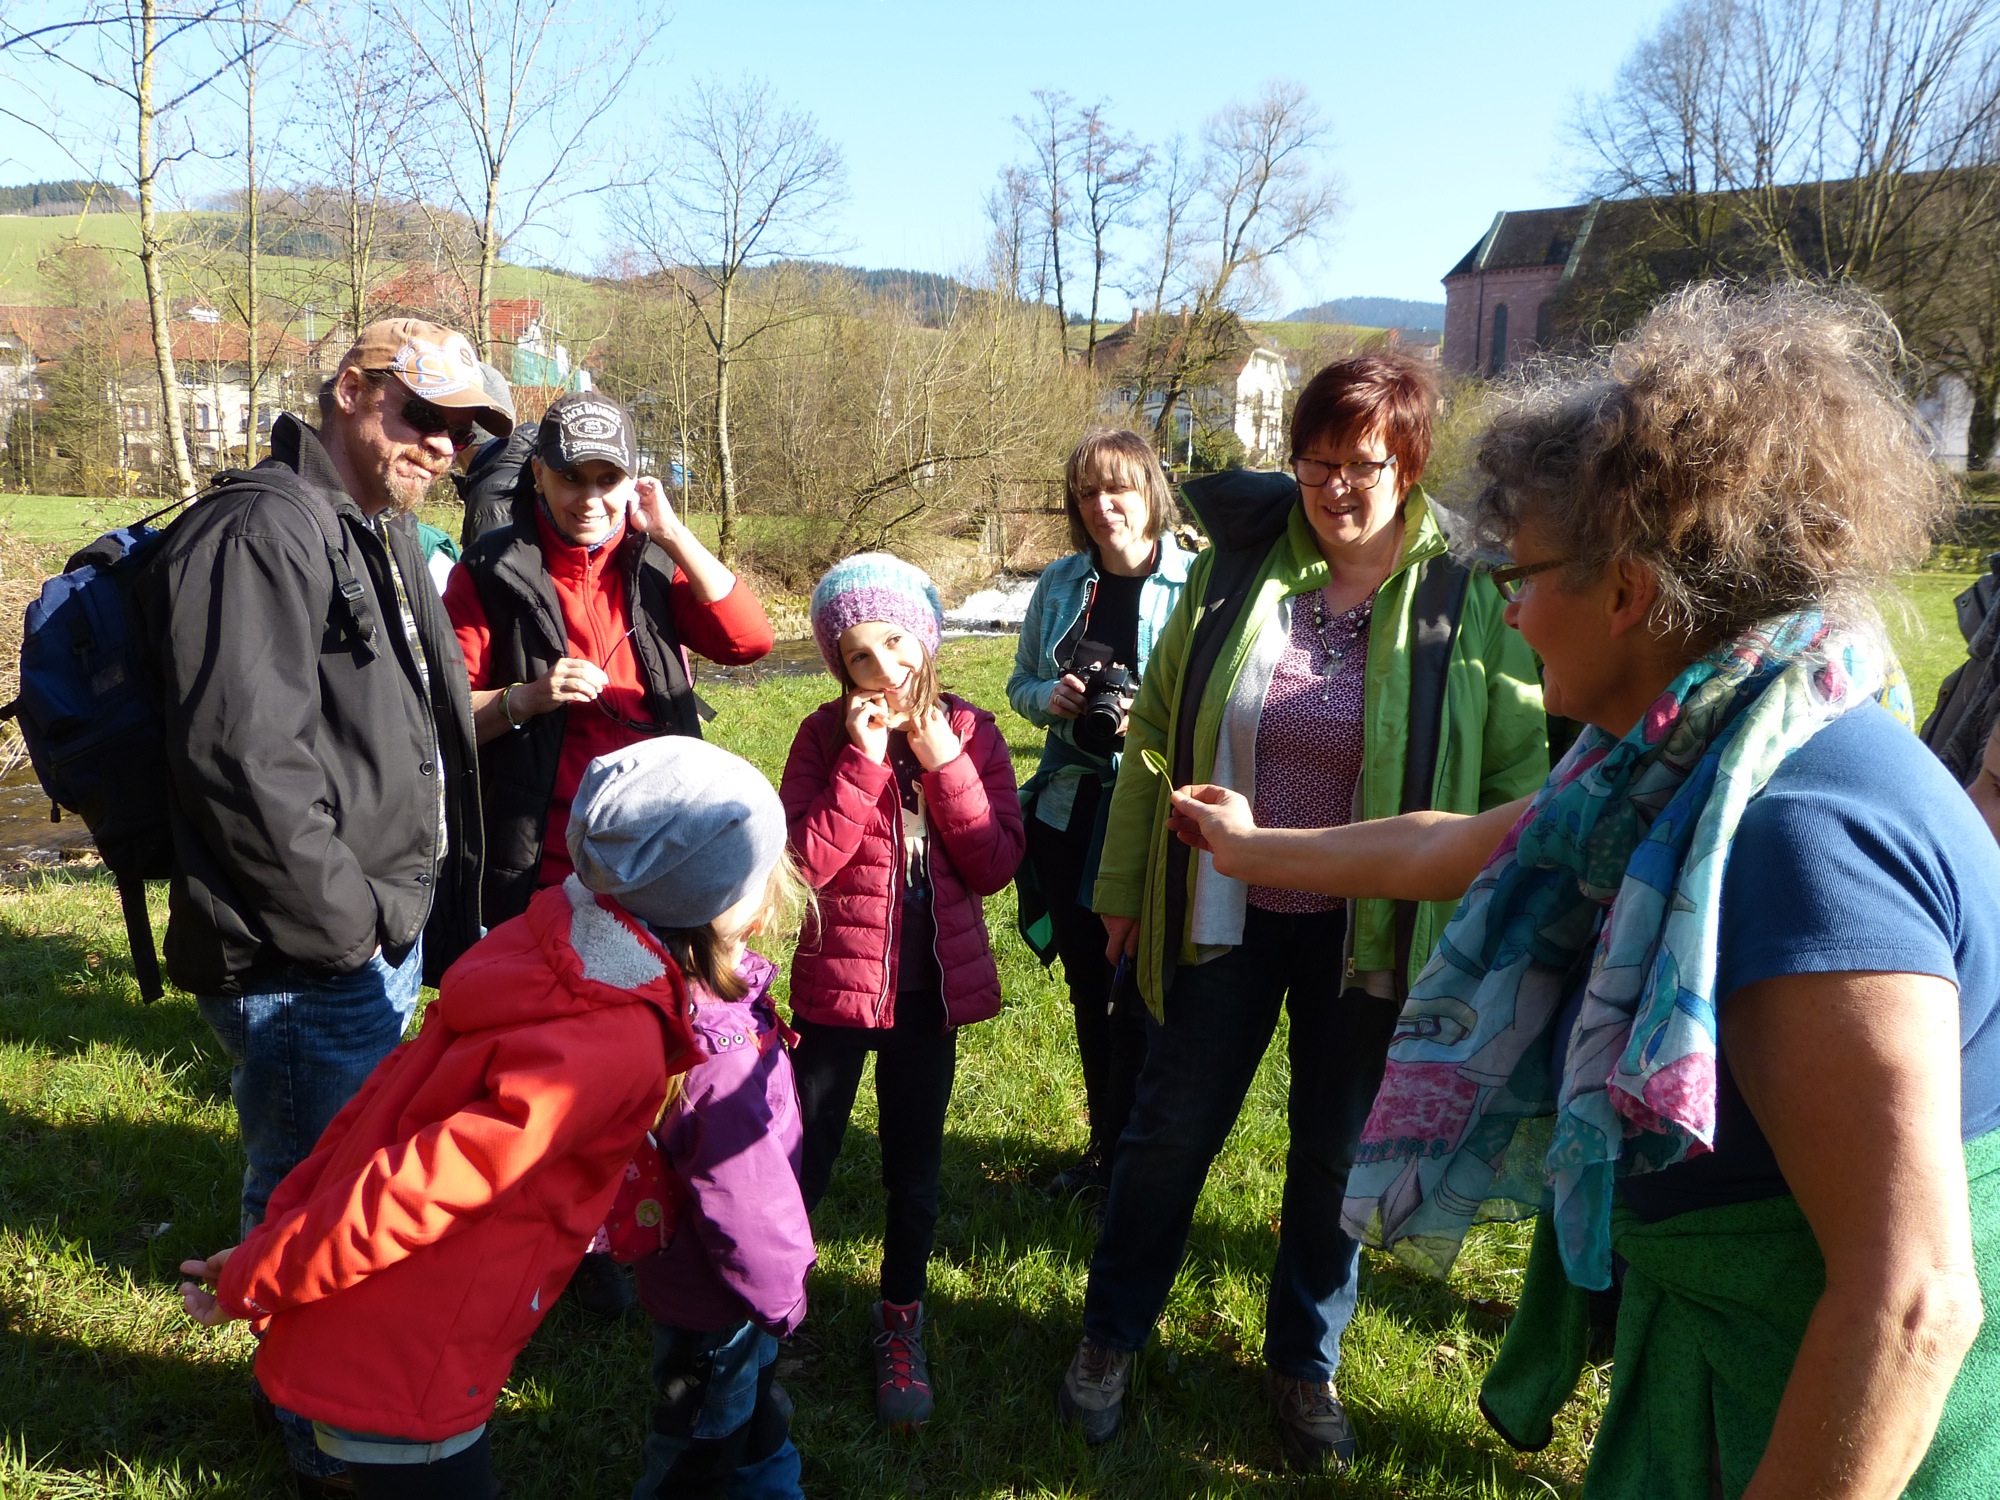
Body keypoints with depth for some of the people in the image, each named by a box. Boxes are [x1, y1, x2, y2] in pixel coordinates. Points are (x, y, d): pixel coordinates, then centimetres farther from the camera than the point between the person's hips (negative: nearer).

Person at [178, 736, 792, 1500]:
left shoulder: (556, 938, -6)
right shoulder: (616, 1049, -29)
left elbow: (398, 1082, -1)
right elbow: (418, 1188, -26)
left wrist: (282, 1227, 5)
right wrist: (255, 1281, -13)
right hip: (401, 1381, -7)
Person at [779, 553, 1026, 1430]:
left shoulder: (969, 731, -4)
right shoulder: (827, 734, -8)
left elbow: (996, 866, -10)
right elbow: (802, 863, -18)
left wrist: (941, 758, -18)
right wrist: (866, 759, -22)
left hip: (932, 988, 2)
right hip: (837, 985, -1)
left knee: (914, 1168, 15)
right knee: (802, 1162, 8)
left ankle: (900, 1321, 35)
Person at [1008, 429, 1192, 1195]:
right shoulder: (1060, 583, 7)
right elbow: (1020, 682, 15)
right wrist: (1048, 696, -6)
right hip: (1069, 811, 5)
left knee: (1139, 992, 1)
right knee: (1087, 984, 16)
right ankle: (1105, 1141, 33)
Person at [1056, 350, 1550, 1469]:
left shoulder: (1469, 599, -10)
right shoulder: (1236, 570, -4)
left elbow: (1519, 771, -4)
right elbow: (1158, 730, 3)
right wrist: (1126, 882, 5)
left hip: (1370, 932, -1)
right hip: (1225, 914, 1)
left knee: (1337, 1153, 16)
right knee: (1171, 1127, 13)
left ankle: (1307, 1364, 41)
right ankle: (1112, 1336, 38)